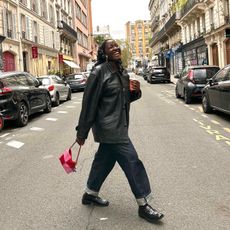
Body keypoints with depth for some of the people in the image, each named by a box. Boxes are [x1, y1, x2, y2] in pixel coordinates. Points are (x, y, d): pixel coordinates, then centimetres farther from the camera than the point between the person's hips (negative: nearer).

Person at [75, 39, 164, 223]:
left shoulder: (122, 72, 10)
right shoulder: (99, 72, -14)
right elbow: (89, 103, -15)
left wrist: (135, 91, -3)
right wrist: (82, 133, -13)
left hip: (117, 127, 9)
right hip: (109, 127, -9)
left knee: (104, 161, 19)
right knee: (132, 162, -7)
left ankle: (90, 194, 37)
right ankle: (143, 205, 4)